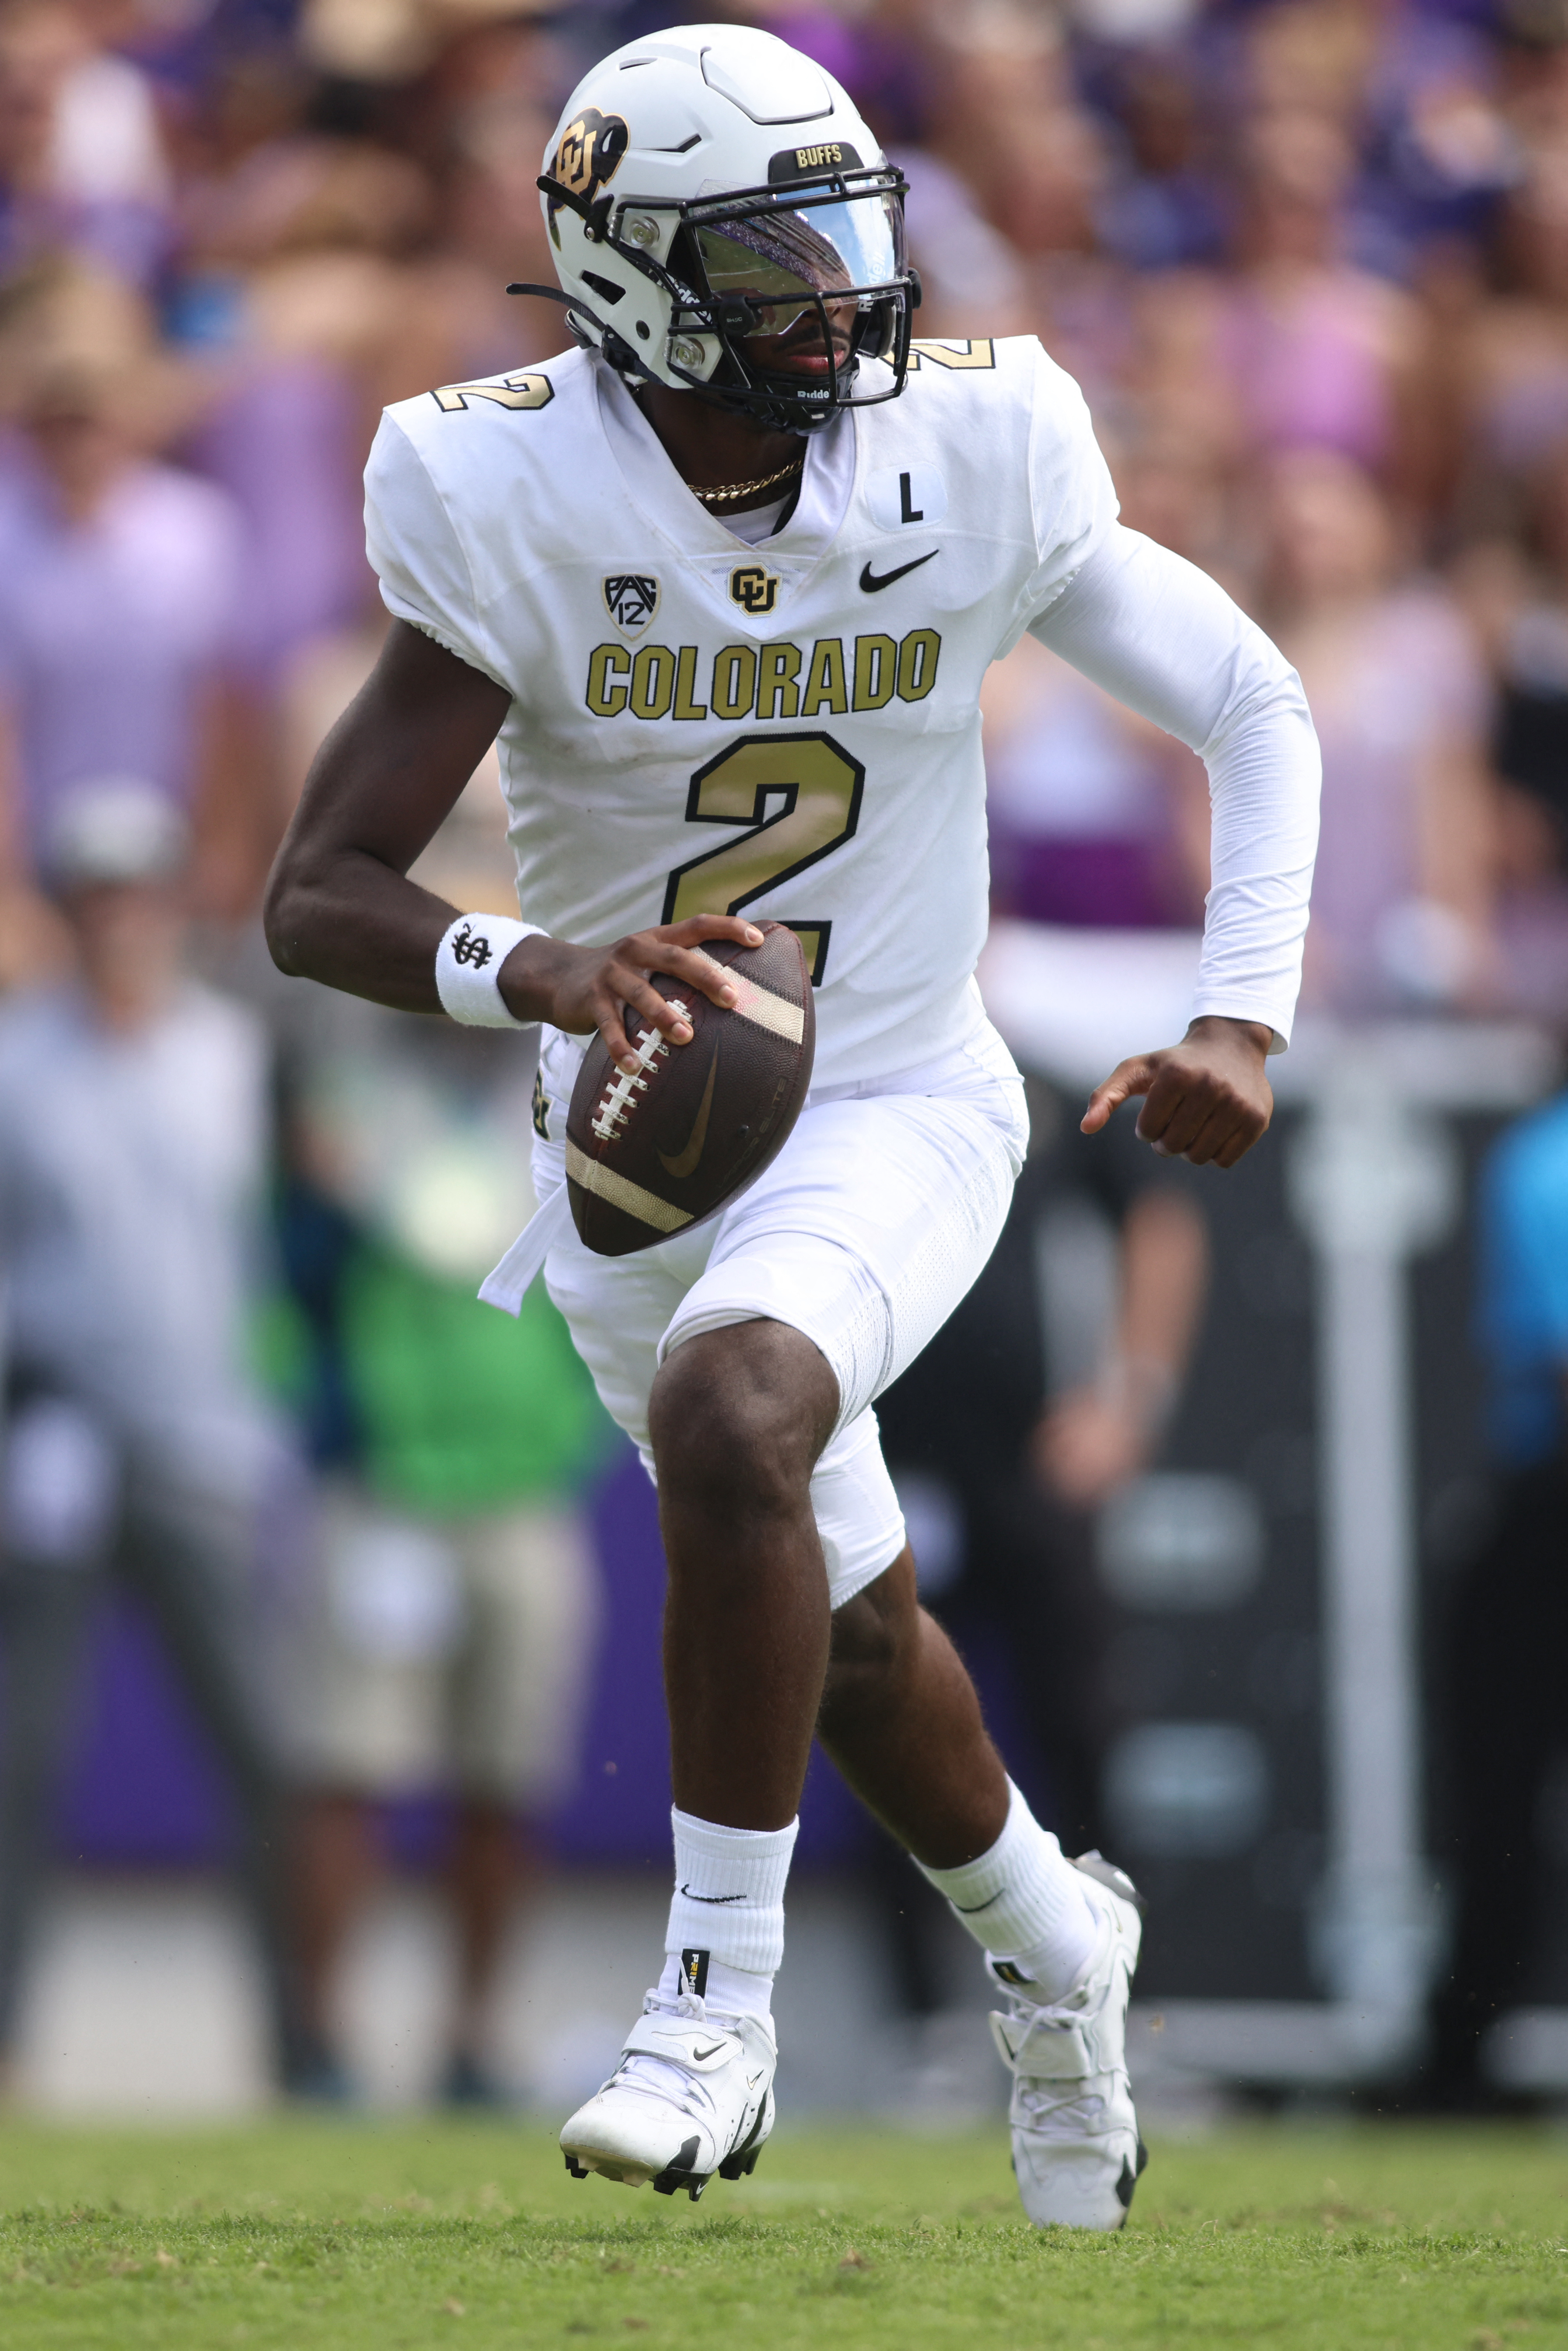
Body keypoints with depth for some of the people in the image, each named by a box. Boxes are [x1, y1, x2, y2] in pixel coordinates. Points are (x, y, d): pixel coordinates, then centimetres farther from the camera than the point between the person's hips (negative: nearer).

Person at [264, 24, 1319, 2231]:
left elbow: (1255, 709, 0)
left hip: (894, 1117, -2)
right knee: (849, 1629, 18)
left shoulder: (971, 460, -14)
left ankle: (719, 2001, -22)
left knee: (733, 1414, -33)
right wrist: (528, 971, -40)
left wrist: (1244, 1021, -12)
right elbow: (315, 897, -19)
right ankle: (1052, 1940, 50)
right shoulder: (518, 516, -18)